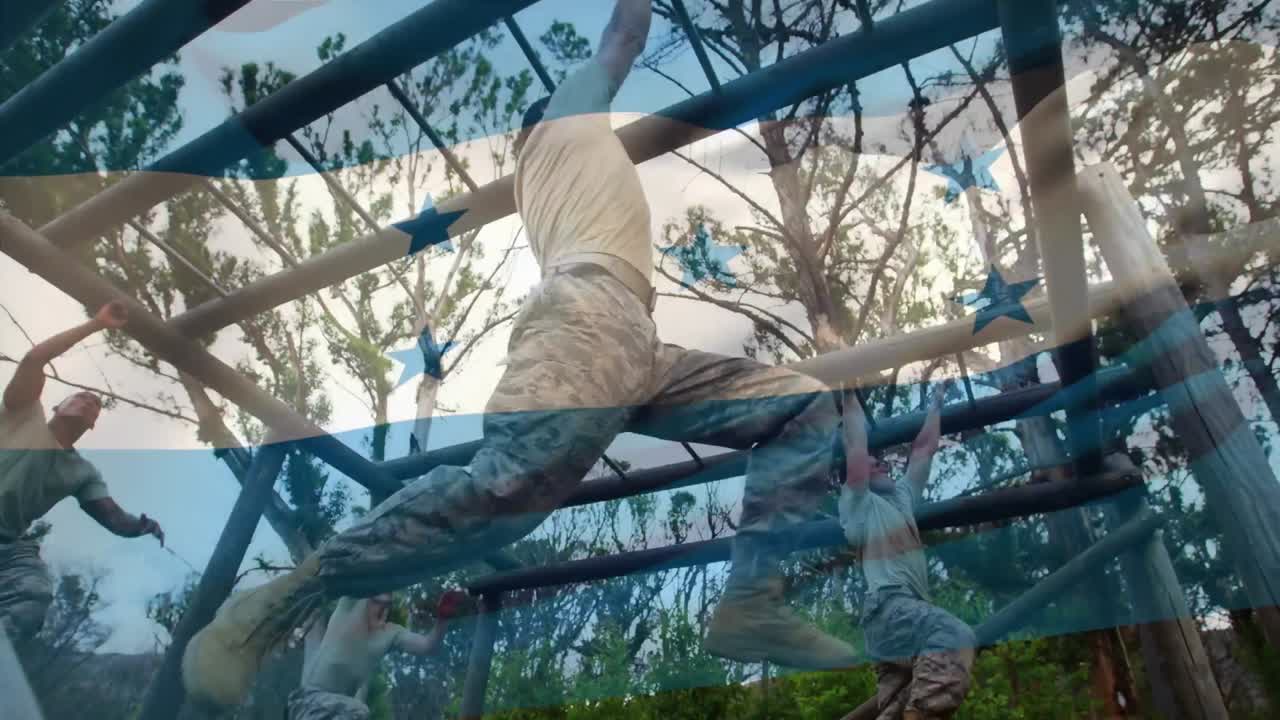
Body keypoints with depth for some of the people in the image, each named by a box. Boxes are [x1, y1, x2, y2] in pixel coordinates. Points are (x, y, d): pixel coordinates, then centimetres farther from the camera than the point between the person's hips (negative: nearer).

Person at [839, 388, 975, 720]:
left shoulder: (902, 497, 30)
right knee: (956, 636, -32)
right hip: (888, 606, -8)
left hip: (911, 609, 8)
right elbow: (856, 447, 4)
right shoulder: (857, 503, 10)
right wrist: (850, 397, 11)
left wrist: (936, 404, 40)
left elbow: (924, 448, 35)